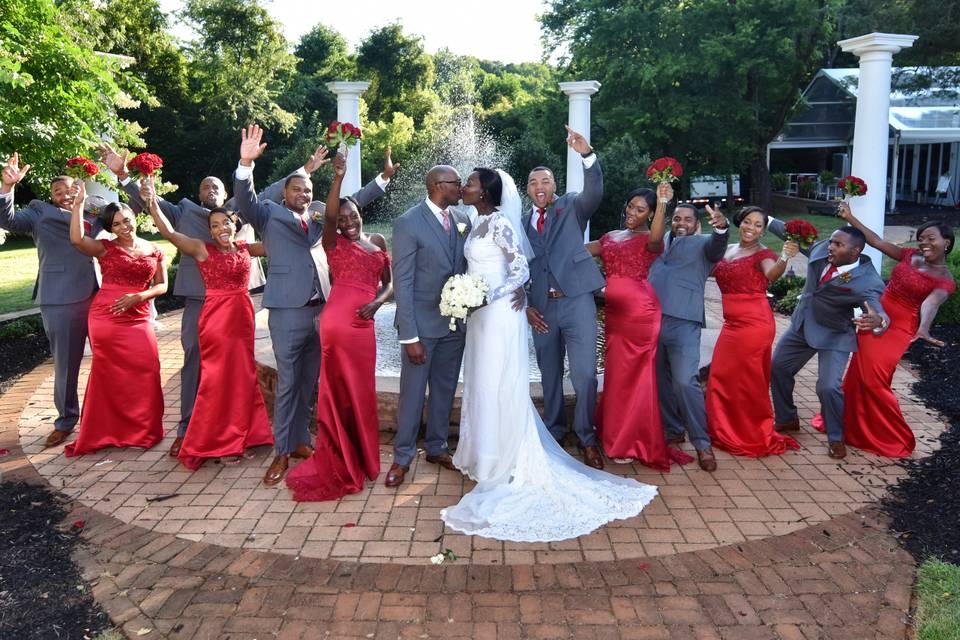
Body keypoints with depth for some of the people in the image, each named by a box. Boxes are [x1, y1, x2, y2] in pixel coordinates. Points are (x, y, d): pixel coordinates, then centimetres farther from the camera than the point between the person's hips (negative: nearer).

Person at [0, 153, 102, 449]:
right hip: (60, 301, -2)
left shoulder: (92, 215, 15)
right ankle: (66, 420, 21)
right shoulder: (39, 212, 8)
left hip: (97, 296, 2)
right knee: (65, 364, 7)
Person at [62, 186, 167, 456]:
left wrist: (138, 296, -9)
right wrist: (78, 203, -15)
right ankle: (106, 431, 18)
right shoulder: (105, 248, 1)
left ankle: (143, 429, 13)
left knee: (145, 371, -4)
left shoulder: (154, 250, 8)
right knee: (110, 372, 5)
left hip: (139, 319, 2)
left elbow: (162, 285, 8)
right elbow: (77, 239, -18)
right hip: (105, 317, -1)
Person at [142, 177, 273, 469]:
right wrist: (152, 202, -25)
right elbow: (168, 232, -12)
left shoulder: (245, 248, 9)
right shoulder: (202, 249, -2)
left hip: (242, 318, 5)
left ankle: (237, 439, 25)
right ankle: (216, 443, 15)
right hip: (215, 318, -5)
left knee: (242, 377, 11)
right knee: (218, 378, 2)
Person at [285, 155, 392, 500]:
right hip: (337, 319, -4)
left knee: (361, 388, 11)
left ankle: (358, 456, 23)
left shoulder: (378, 241, 16)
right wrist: (338, 177, -30)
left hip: (364, 323, 4)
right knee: (339, 388, 3)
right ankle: (337, 459, 14)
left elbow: (388, 283, 16)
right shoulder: (334, 242, 3)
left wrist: (377, 303, -5)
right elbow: (328, 216, -19)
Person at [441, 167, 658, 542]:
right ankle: (486, 455, 27)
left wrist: (487, 297, -22)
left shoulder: (500, 223, -14)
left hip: (498, 315, -9)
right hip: (481, 315, 9)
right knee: (482, 386, 15)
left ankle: (506, 463, 10)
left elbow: (521, 271, -17)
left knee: (498, 388, -2)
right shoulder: (479, 224, 13)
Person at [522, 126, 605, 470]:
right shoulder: (523, 223, 13)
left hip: (576, 302, -3)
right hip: (541, 308, 4)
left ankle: (587, 438, 9)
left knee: (585, 374, -8)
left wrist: (587, 154, -30)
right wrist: (525, 306, 4)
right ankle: (553, 433, 28)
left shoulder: (572, 207, 6)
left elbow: (594, 192, -16)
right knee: (550, 375, 13)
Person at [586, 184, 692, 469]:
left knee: (634, 373, 0)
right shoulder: (610, 238, 19)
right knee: (616, 372, 13)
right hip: (613, 311, 6)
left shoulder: (649, 239, 0)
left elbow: (656, 237, -24)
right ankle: (617, 436, 27)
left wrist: (663, 203, -32)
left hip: (640, 311, -6)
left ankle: (630, 442, 9)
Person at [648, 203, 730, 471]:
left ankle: (702, 443, -3)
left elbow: (717, 247, -13)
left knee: (685, 382, -14)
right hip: (652, 321, 5)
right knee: (661, 382, 12)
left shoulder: (702, 243, 8)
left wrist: (721, 228, -35)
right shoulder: (661, 242, 22)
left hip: (683, 322, -5)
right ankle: (673, 431, 29)